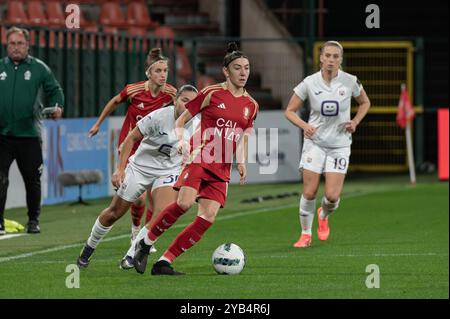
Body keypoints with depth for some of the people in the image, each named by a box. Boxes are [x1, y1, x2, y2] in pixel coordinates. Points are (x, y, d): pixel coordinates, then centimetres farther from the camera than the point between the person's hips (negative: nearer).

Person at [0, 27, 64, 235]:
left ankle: (33, 221, 22)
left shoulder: (39, 68, 4)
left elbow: (54, 90, 9)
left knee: (32, 180, 8)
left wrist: (57, 107, -9)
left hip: (29, 135, 0)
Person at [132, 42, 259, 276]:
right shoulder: (212, 94, -1)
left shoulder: (251, 105, 12)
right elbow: (181, 120, 4)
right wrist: (181, 141, -13)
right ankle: (145, 243, -8)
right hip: (200, 156, -5)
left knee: (208, 217, -10)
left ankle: (164, 262, -5)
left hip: (222, 168, 5)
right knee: (185, 202, -28)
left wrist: (242, 161, 7)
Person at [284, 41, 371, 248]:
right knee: (309, 192, -7)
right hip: (315, 143, 0)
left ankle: (323, 216, 28)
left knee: (332, 196, -8)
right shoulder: (309, 83, -8)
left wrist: (355, 121, -4)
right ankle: (305, 234, 13)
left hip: (339, 145, 0)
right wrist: (304, 125, -18)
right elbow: (290, 111, 1)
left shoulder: (350, 82, -6)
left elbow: (365, 103, 13)